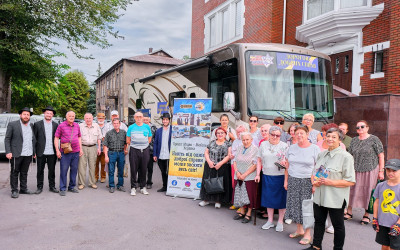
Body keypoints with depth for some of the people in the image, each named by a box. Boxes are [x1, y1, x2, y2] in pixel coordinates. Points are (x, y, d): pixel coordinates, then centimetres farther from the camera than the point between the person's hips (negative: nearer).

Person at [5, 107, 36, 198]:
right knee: (15, 172, 5)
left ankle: (23, 189, 22)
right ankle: (14, 190, 14)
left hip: (28, 154, 4)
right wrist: (8, 152, -11)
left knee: (24, 172, 13)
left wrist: (34, 152, 10)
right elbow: (7, 139, -3)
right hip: (16, 154, -4)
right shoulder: (12, 124, -1)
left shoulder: (31, 126, 12)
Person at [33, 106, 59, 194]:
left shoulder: (56, 125, 8)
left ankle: (52, 186, 19)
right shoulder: (37, 124, 3)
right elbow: (34, 138, 3)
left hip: (52, 152, 1)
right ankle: (40, 187, 19)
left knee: (52, 170, 9)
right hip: (41, 152, -1)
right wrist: (34, 151, -3)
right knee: (40, 170, 8)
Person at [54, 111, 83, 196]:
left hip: (75, 152, 4)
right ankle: (63, 189, 8)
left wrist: (80, 149, 12)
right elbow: (56, 138, -1)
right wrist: (57, 150, -7)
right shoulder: (61, 125, -1)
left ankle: (72, 187, 21)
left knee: (74, 170, 9)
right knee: (63, 170, -1)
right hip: (65, 152, -4)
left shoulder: (77, 126, 11)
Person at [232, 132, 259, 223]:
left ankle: (248, 214, 14)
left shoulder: (255, 149, -7)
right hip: (239, 177, 5)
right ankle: (242, 212, 25)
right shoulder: (240, 148, 8)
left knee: (249, 194, 0)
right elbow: (235, 161, 9)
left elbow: (255, 165, -13)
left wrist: (245, 174, -14)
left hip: (250, 177, -5)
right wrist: (237, 172, -6)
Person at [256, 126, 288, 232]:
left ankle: (280, 222, 19)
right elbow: (259, 161, 10)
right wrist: (258, 174, 4)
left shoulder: (284, 146, -1)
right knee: (268, 198, 10)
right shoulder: (263, 145, 7)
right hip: (267, 176, 3)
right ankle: (270, 221, 24)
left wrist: (284, 163, -23)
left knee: (281, 199, 4)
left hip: (281, 176, -3)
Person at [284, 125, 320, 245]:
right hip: (293, 181, 4)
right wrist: (286, 180, 10)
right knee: (295, 205, 8)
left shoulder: (315, 148, -4)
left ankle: (307, 234, 10)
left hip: (307, 181, -4)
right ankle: (299, 230, 24)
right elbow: (288, 166, 13)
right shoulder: (291, 148, 8)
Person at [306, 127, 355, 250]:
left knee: (338, 225, 10)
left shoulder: (346, 157, -10)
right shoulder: (321, 154, 10)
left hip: (335, 199, -6)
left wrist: (331, 182, -21)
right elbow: (314, 172, 20)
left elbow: (351, 181, -13)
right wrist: (314, 182, 0)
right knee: (319, 221, 17)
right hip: (319, 196, 6)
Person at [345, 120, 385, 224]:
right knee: (352, 190, 5)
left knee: (368, 192, 2)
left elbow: (381, 156, -3)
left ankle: (367, 215, 17)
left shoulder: (374, 139, -3)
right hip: (355, 171, 4)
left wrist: (381, 171, -7)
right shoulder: (354, 140, 11)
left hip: (370, 170, -4)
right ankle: (349, 212, 19)